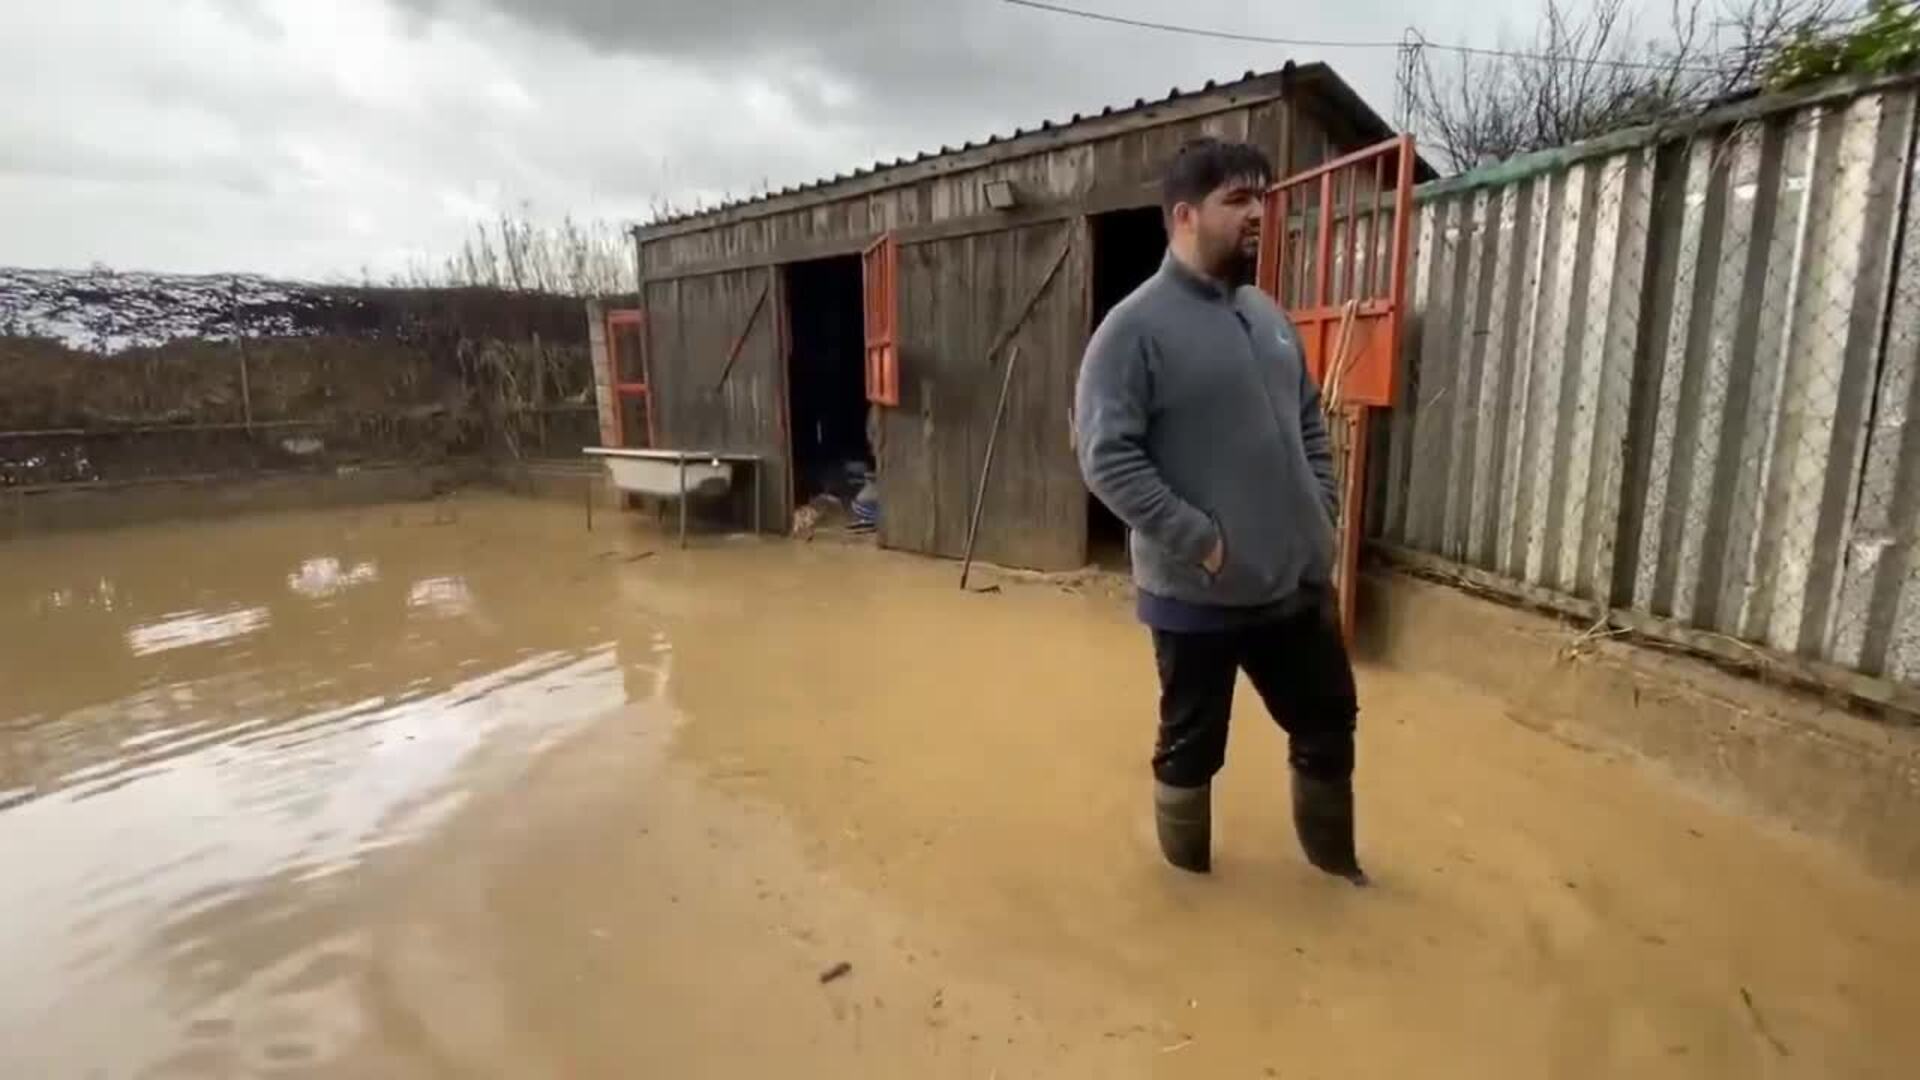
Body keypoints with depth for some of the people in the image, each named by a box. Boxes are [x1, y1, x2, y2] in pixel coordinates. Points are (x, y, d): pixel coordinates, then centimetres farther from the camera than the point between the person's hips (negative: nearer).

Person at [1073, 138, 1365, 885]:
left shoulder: (1268, 315, 10)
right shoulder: (1136, 327, -14)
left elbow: (1310, 423, 19)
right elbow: (1105, 457, -21)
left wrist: (1320, 512, 7)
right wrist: (1199, 540, -21)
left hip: (1297, 581, 7)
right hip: (1197, 593, -7)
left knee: (1329, 724, 22)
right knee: (1191, 746, 13)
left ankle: (1333, 857, 47)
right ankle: (1188, 878, 38)